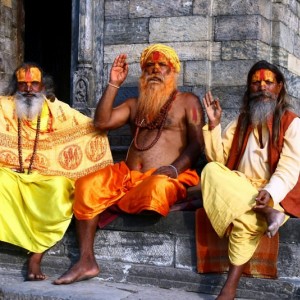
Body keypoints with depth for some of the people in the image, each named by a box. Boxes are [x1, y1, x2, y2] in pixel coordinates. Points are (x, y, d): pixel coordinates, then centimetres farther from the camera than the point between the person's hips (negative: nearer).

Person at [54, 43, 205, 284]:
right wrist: (114, 84, 7)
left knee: (157, 187, -41)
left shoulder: (187, 101, 11)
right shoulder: (135, 104, 24)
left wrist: (174, 168, -19)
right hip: (128, 174, 5)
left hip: (166, 176, -5)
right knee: (86, 186, -21)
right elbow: (101, 122, 9)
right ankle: (86, 261, -21)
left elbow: (196, 144, -1)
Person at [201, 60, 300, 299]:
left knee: (245, 219, -37)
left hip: (273, 196, -4)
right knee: (211, 171, -27)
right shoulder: (241, 122, 15)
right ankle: (266, 214, -34)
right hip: (238, 188, 5)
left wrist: (270, 192, -31)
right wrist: (214, 125, -4)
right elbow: (218, 159, 10)